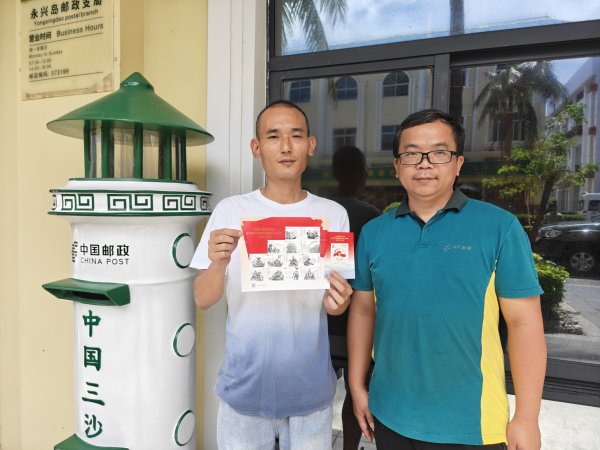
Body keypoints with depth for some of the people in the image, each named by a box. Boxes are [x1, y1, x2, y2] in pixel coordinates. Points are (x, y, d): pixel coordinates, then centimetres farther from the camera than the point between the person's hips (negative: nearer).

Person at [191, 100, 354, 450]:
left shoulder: (333, 214, -4)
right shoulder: (231, 210, -8)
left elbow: (336, 300, 2)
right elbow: (203, 300, -7)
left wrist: (338, 302, -20)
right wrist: (218, 264, -27)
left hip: (311, 390, 1)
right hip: (245, 389, 0)